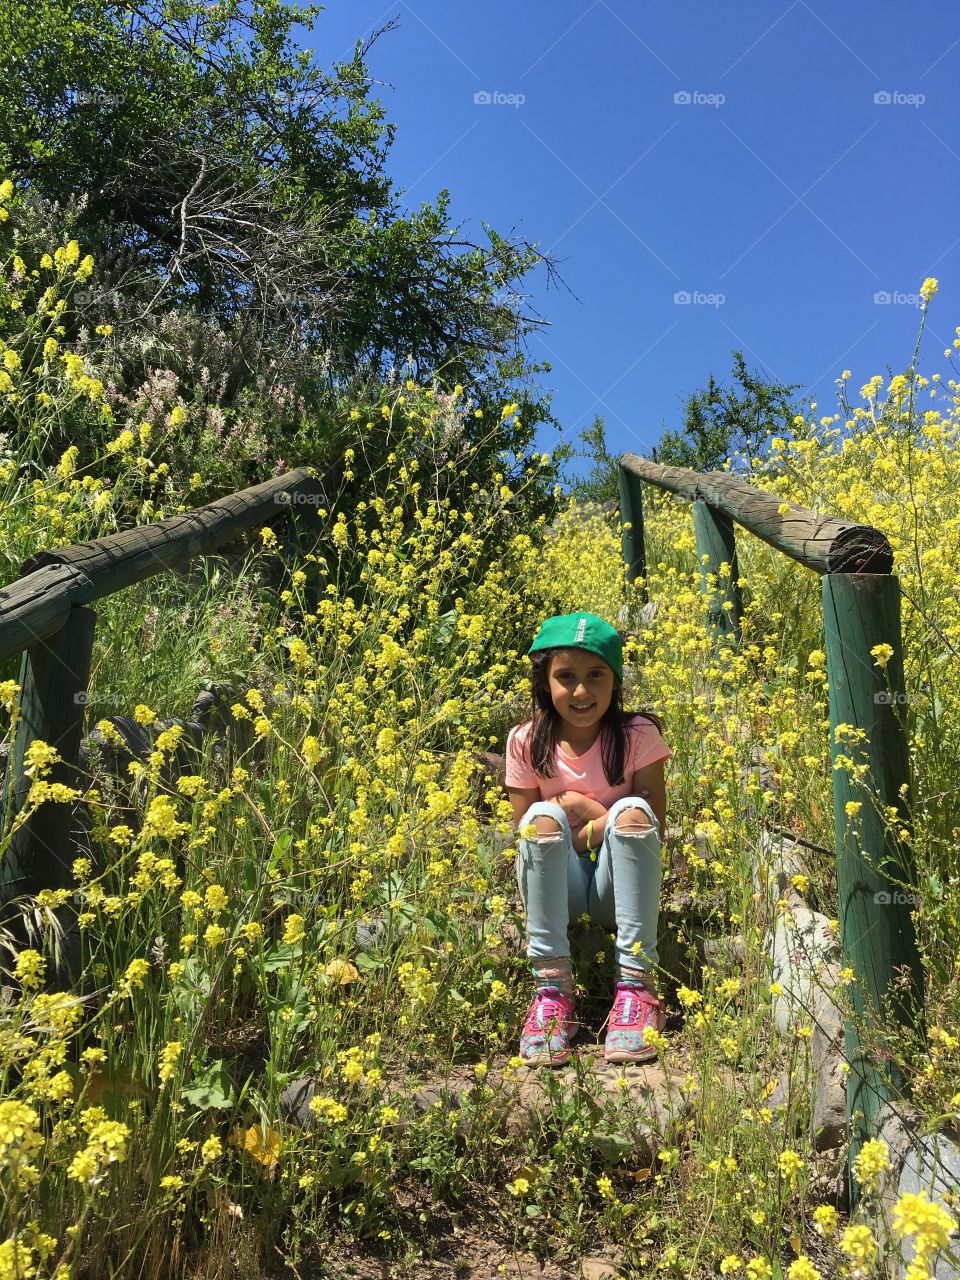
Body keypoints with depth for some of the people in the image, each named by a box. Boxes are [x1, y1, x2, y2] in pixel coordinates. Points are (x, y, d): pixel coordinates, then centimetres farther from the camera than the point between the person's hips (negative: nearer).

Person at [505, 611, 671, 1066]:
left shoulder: (638, 736, -9)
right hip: (557, 886, 1)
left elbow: (654, 824, -12)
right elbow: (526, 832, -4)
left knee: (631, 811, -30)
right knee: (545, 816, -30)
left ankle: (636, 985, -30)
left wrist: (587, 822, -21)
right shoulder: (525, 742, -6)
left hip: (617, 884, 0)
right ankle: (552, 988, -29)